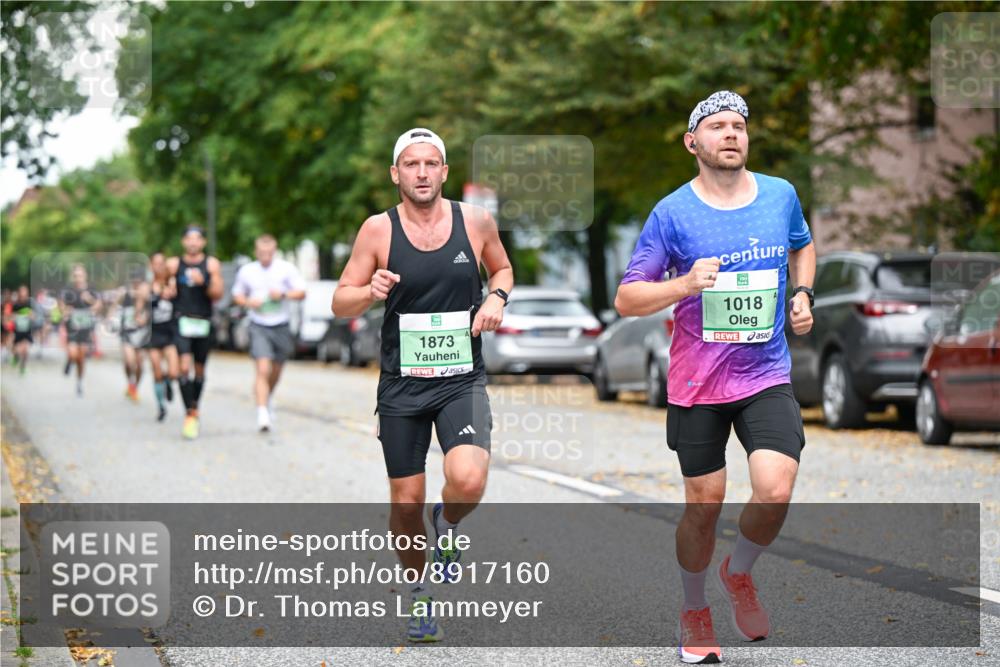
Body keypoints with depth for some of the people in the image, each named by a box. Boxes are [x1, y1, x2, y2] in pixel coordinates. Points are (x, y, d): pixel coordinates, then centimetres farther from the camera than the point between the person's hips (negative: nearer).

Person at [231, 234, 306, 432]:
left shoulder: (287, 269, -1)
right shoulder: (246, 271, 3)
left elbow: (301, 293, 0)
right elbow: (237, 295, 14)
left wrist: (284, 294, -18)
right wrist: (248, 302, -8)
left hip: (281, 326, 2)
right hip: (259, 327, -2)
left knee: (276, 370, 17)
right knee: (262, 370, -17)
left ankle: (268, 399, 46)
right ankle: (263, 413, -22)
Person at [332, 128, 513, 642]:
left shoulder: (475, 221, -1)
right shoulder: (378, 230, -4)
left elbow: (501, 268, 18)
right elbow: (340, 304, 0)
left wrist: (496, 297, -4)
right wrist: (371, 291, -21)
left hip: (462, 381, 0)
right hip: (402, 384, 0)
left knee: (468, 480, -23)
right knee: (406, 500, 6)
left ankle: (447, 524, 13)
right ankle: (420, 593, 31)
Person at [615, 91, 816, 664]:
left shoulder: (781, 195, 3)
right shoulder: (672, 213, -7)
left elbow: (802, 246, 26)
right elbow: (627, 299, -5)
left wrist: (803, 295, 8)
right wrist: (685, 284, -21)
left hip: (767, 375, 2)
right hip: (697, 384, -2)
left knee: (775, 492, -16)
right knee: (704, 505, 6)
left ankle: (739, 574, 15)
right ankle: (695, 613, 30)